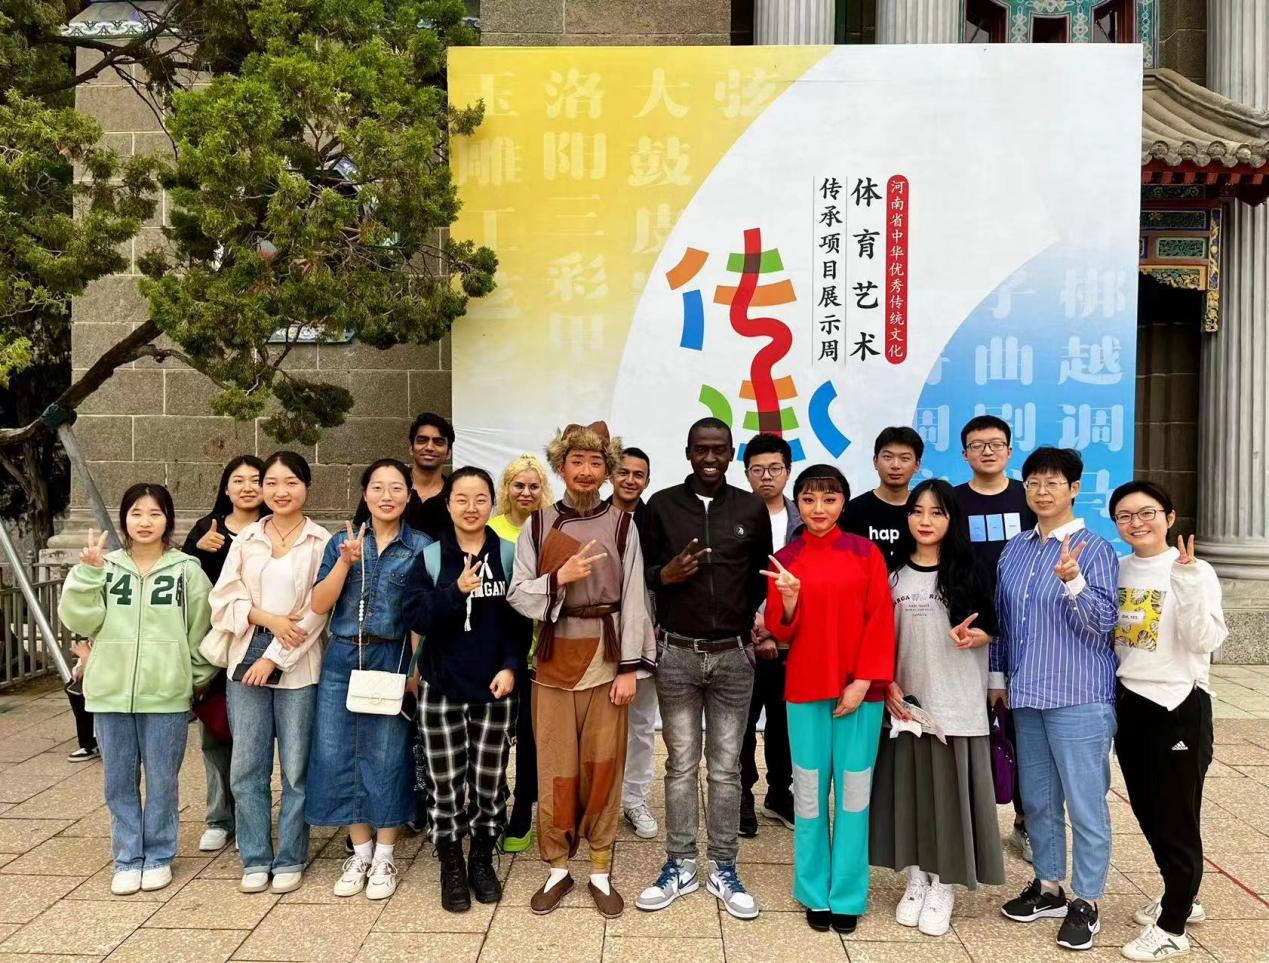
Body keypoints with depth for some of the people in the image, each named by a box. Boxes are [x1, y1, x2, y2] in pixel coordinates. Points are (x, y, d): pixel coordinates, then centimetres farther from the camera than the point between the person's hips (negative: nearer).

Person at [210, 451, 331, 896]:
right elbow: (224, 598, 3)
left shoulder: (320, 542, -2)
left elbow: (315, 611, -7)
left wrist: (275, 657, -10)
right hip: (246, 658, 3)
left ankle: (290, 859, 19)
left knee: (296, 767, 4)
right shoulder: (245, 538, 9)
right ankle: (255, 859, 20)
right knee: (246, 766, 7)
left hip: (298, 665, -3)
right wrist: (268, 618, -12)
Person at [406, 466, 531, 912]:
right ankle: (451, 868, 25)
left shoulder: (509, 555, 0)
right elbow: (416, 618, -8)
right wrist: (456, 591, -21)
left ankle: (482, 861, 30)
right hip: (441, 689, 0)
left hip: (494, 689, 0)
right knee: (446, 784, 6)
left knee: (490, 781, 8)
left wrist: (511, 667, -10)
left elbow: (521, 620, 2)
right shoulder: (430, 557, 0)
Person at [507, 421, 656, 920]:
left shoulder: (622, 525, 0)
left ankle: (601, 871, 21)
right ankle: (557, 868, 23)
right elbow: (516, 596, -1)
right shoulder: (537, 525, 3)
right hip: (554, 659, 1)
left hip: (606, 659, -1)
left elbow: (633, 599, -2)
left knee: (603, 765, 6)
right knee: (556, 769, 7)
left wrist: (629, 668, -7)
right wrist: (560, 577, -17)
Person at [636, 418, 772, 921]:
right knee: (681, 764, 8)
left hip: (734, 655, 1)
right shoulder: (662, 504, 2)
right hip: (677, 654, 0)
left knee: (726, 766, 8)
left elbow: (763, 576, 12)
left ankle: (724, 869, 22)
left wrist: (758, 622, 2)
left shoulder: (752, 508, 4)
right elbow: (639, 571, 5)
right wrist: (664, 575, -14)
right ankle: (680, 866, 23)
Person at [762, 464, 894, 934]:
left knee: (854, 792, 7)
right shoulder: (784, 560, 2)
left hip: (859, 689, 0)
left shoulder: (866, 552, 0)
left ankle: (847, 896, 21)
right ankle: (815, 893, 23)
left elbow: (880, 621, -3)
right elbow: (781, 634, 0)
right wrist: (789, 597, -20)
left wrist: (863, 682, -9)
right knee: (810, 793, 9)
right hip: (806, 689, 1)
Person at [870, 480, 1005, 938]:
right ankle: (916, 880, 22)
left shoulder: (968, 571, 0)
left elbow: (989, 630, 3)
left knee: (949, 791, 2)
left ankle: (943, 887, 17)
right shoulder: (893, 574, 4)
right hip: (906, 701, 2)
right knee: (910, 789, 7)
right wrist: (887, 685, -5)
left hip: (957, 703, -2)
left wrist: (970, 636, -19)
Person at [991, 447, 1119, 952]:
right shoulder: (1015, 549, 8)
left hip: (1079, 698, -6)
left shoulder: (1095, 549, -9)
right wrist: (998, 675, 16)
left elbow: (1101, 624, -15)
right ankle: (1048, 887, 33)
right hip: (1027, 695, 6)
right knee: (1037, 800, 17)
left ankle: (1085, 904, 19)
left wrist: (1072, 581, -30)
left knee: (1085, 804, 3)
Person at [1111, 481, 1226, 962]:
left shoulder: (1195, 571, -11)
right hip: (1129, 702, 6)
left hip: (1180, 705, -6)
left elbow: (1205, 641, -20)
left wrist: (1187, 582, -30)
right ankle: (1182, 897, 39)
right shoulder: (1116, 569, 4)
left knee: (1177, 816, 5)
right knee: (1148, 811, 18)